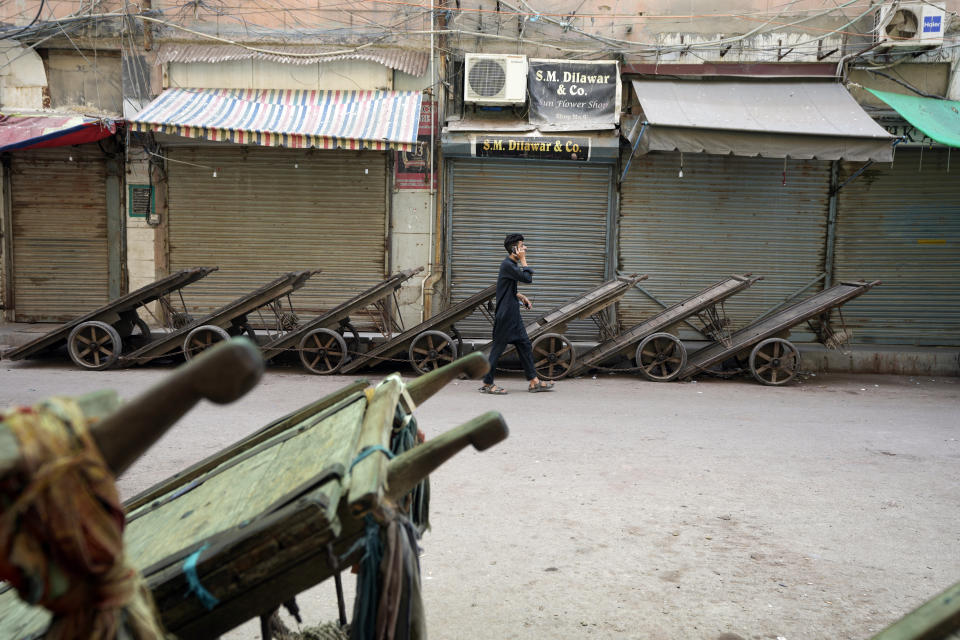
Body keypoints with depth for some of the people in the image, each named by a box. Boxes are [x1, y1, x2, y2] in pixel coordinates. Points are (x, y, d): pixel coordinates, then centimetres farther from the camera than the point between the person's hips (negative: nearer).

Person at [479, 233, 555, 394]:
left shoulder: (512, 264, 15)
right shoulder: (507, 265, -16)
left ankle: (534, 381, 13)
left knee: (524, 344, 9)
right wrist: (523, 260, -12)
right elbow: (527, 278, -21)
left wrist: (520, 296, 12)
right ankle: (487, 383, 5)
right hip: (506, 314, -10)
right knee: (498, 347, -3)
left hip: (513, 314, 10)